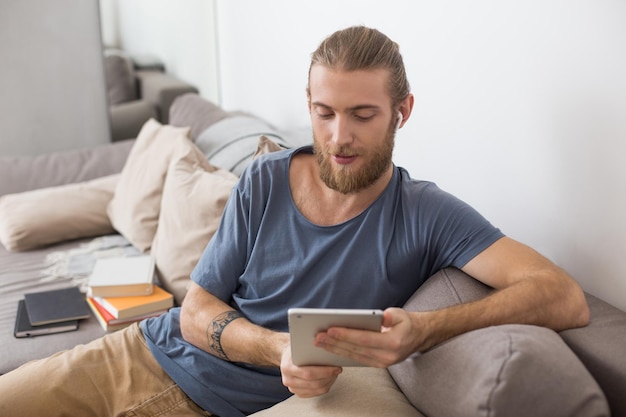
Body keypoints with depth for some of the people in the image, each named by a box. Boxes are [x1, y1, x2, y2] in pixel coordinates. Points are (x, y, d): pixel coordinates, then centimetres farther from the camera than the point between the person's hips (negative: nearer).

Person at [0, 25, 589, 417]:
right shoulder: (265, 181, -5)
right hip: (147, 353, 4)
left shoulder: (425, 215, -14)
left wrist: (423, 331, -40)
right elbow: (196, 312, -2)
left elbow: (566, 299, -25)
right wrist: (278, 348, -23)